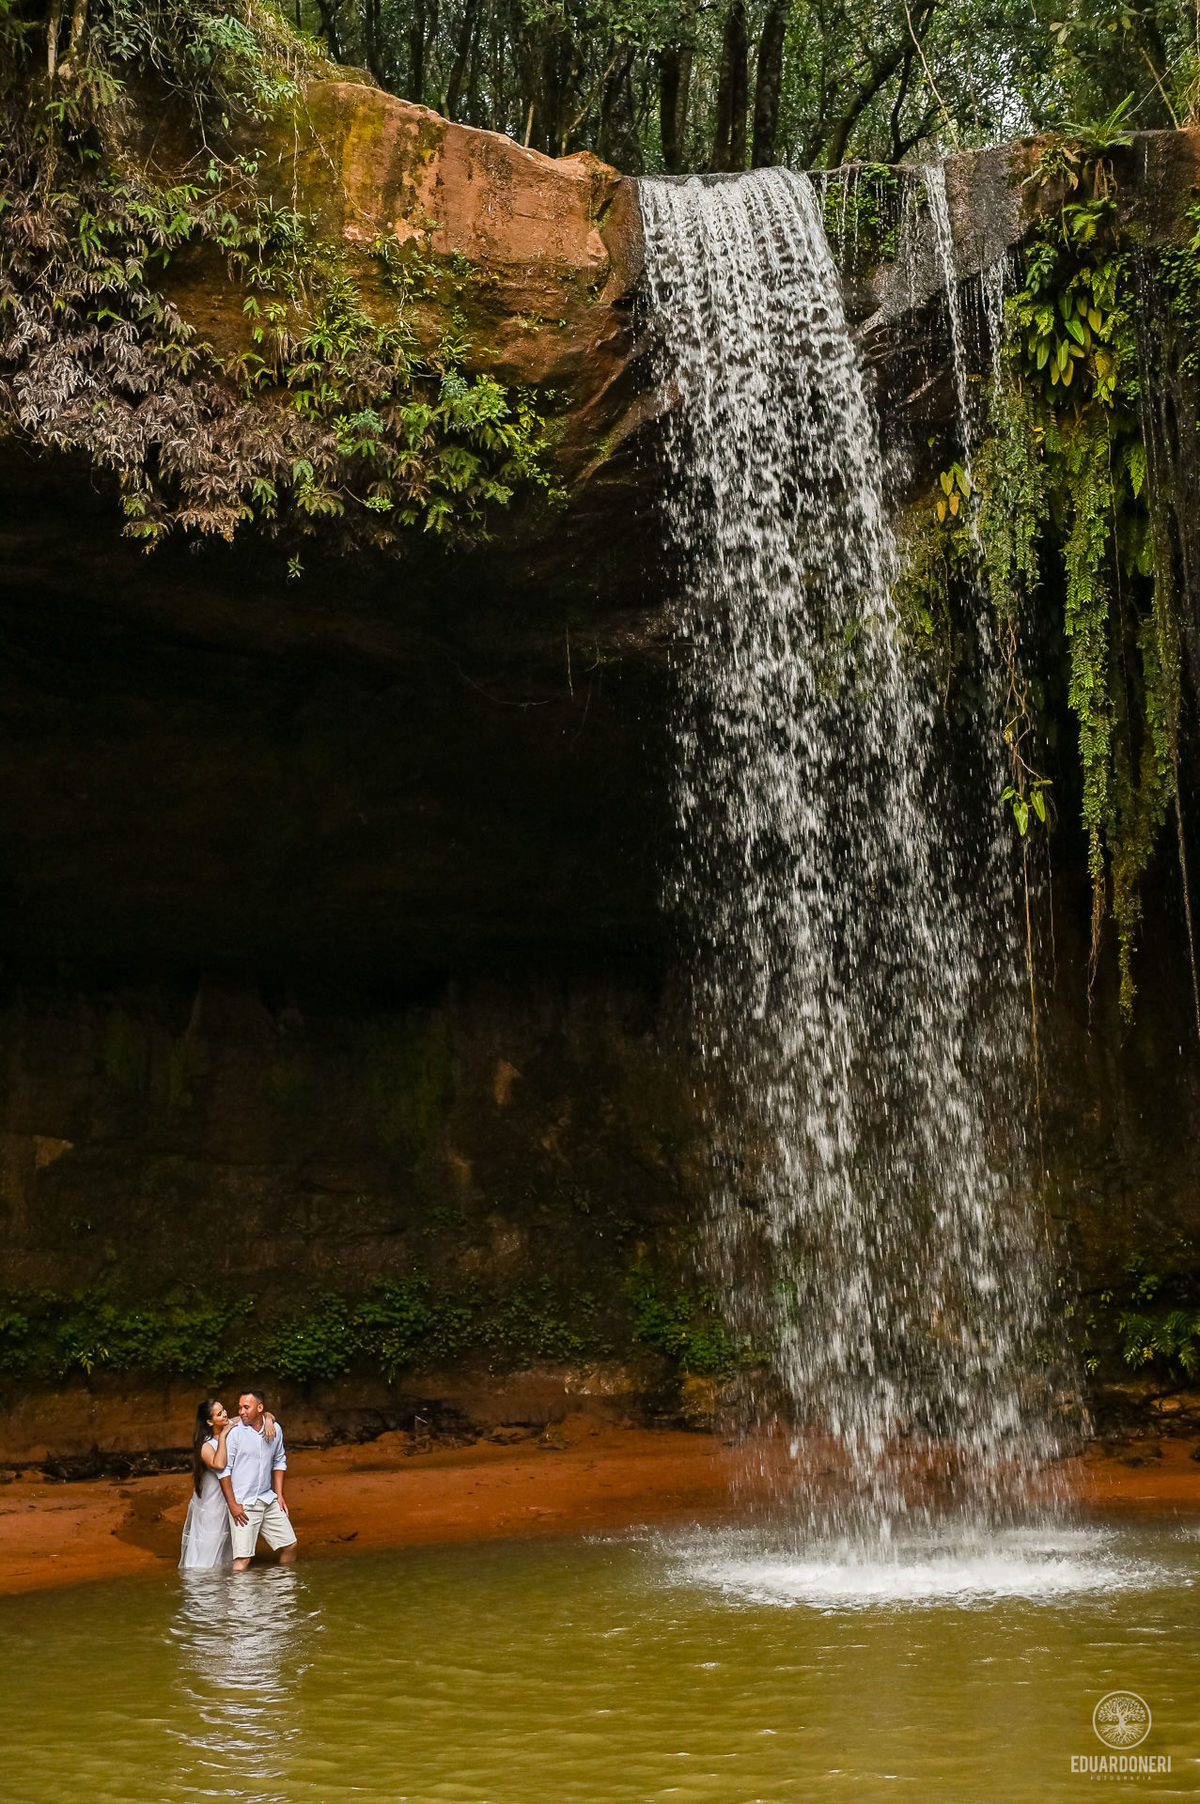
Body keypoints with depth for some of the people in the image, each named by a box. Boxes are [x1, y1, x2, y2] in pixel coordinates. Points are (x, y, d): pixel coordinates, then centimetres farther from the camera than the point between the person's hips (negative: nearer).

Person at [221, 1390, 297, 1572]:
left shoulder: (274, 1429, 4)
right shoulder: (234, 1432, -12)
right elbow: (224, 1469, -10)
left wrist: (279, 1494, 11)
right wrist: (232, 1505, -13)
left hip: (268, 1500, 6)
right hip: (243, 1504, -5)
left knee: (290, 1545, 9)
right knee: (243, 1558, -13)